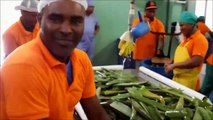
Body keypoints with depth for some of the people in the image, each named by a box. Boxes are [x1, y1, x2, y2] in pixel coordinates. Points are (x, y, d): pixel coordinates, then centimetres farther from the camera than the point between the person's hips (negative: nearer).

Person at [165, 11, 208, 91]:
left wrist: (174, 65, -20)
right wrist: (171, 63, 6)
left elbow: (196, 62, -23)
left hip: (188, 82, -8)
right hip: (177, 78, 8)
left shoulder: (200, 39, -15)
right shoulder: (186, 38, 12)